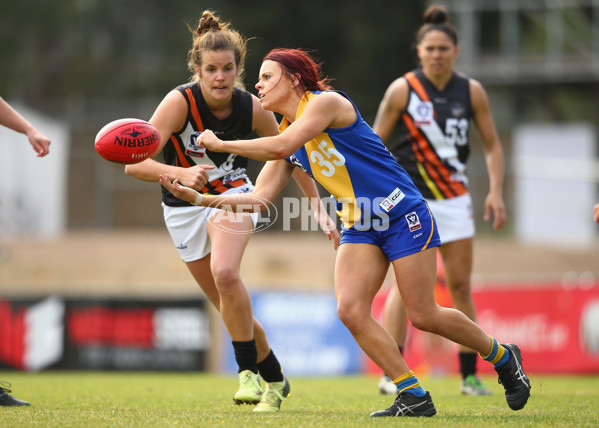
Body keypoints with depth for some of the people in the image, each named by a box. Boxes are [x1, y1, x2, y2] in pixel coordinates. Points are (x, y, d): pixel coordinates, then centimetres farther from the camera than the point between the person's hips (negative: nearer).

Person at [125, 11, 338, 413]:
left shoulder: (252, 108, -16)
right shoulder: (180, 102, -24)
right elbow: (135, 163, -31)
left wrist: (320, 208, 1)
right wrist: (180, 173, -49)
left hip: (232, 195, 0)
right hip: (184, 208, 0)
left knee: (225, 273, -30)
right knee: (232, 308, 5)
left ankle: (249, 371, -18)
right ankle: (274, 380, 25)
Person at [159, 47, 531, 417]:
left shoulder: (327, 102, -14)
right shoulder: (285, 136, 9)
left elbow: (281, 147, -27)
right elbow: (259, 199, 4)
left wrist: (220, 144, -18)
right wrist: (197, 198, -6)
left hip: (404, 216, -7)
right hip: (360, 228, 7)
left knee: (424, 315, -4)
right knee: (350, 310, -13)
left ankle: (502, 356, 21)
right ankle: (414, 396, -3)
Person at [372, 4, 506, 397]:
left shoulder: (471, 92, 2)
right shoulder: (402, 90, -5)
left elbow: (492, 144, 9)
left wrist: (496, 192, -2)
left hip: (454, 199, 3)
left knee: (461, 285, 3)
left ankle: (470, 375, 8)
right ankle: (390, 374, -12)